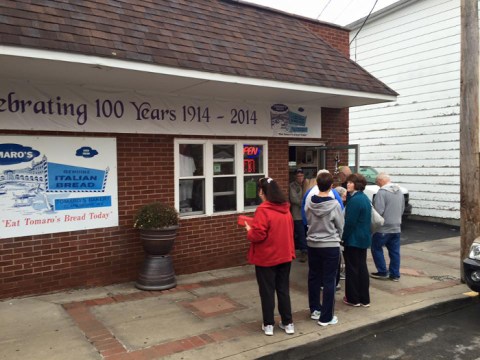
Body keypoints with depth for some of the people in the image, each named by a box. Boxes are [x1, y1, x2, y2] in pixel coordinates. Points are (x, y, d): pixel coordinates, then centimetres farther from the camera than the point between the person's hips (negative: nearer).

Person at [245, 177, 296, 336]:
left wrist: (249, 230, -3)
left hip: (266, 257, -6)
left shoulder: (263, 210, -19)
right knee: (284, 290, 15)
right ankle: (288, 323, 22)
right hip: (285, 255, 6)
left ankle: (268, 324, 16)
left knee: (267, 291, 7)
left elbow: (258, 235, -23)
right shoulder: (286, 209, 4)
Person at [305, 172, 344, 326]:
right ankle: (326, 317, 10)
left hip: (312, 244, 4)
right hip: (330, 246, -4)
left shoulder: (309, 203, -6)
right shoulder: (334, 205, -16)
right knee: (329, 281, 4)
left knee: (313, 278, 17)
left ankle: (315, 310, 30)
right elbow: (340, 227, -4)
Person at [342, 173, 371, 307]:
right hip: (363, 238, 9)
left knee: (352, 269, 2)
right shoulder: (365, 198, 10)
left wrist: (343, 237, -11)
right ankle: (364, 299, 19)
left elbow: (349, 222, -20)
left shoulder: (354, 200, -20)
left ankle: (353, 299, 12)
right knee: (362, 267, 13)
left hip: (353, 239, -9)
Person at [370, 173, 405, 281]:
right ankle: (395, 274, 16)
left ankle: (382, 272, 10)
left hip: (384, 228, -7)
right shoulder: (399, 191, 8)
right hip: (396, 227, 7)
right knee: (395, 251, 11)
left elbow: (378, 211, -21)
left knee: (376, 248, 9)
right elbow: (402, 209, 16)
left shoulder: (382, 192, -17)